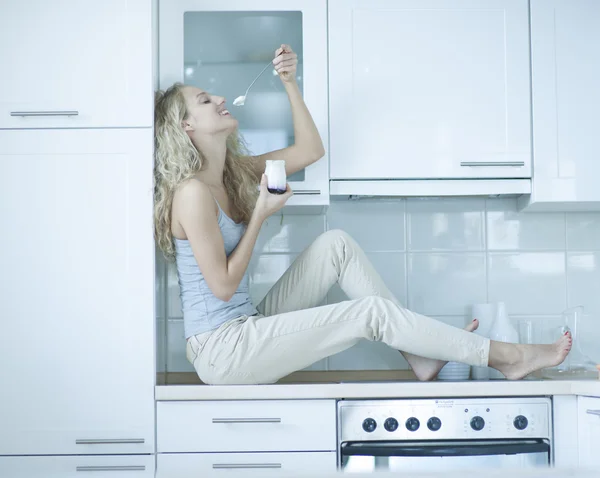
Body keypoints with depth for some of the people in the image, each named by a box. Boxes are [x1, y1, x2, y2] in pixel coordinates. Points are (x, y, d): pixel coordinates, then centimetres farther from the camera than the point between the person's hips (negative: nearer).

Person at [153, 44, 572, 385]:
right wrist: (260, 214, -14)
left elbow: (310, 151, 15)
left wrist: (290, 82, 6)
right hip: (220, 350, -9)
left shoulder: (235, 171, 10)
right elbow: (222, 285, -18)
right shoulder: (193, 192, -17)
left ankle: (422, 353, 2)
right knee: (372, 311, -13)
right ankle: (504, 356, -2)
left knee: (336, 244, 0)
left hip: (246, 329, 9)